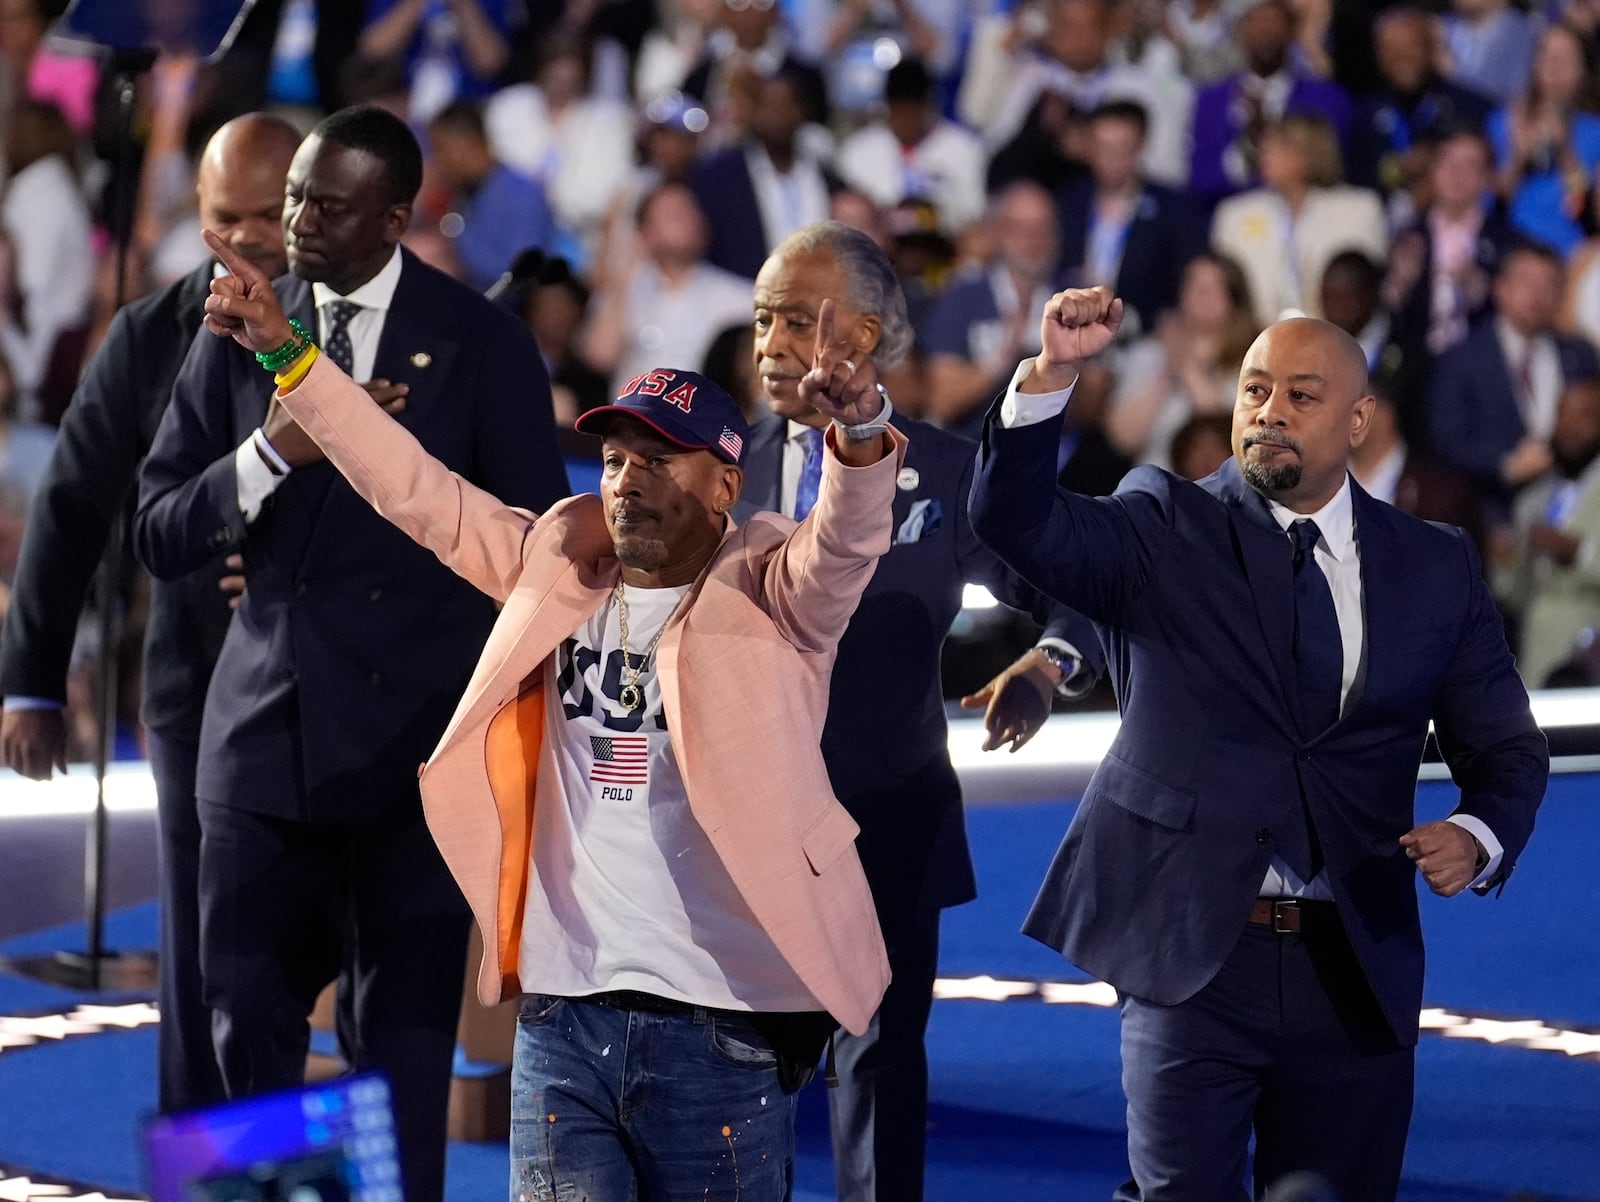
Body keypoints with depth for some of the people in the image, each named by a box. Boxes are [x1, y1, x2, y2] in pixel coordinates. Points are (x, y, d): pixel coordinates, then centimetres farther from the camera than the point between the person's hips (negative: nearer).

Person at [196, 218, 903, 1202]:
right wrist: (288, 354, 10)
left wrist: (859, 432, -43)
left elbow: (848, 540, -22)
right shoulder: (559, 566, 10)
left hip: (725, 1032, -4)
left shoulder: (774, 595, -3)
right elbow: (415, 490, 14)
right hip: (563, 1018, 4)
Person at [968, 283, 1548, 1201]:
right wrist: (1053, 373, -29)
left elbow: (1505, 748, 10)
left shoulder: (1435, 567, 8)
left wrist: (1478, 835, -12)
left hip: (1356, 971, 2)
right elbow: (1018, 522, -14)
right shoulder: (1165, 531, 2)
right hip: (1193, 954, -2)